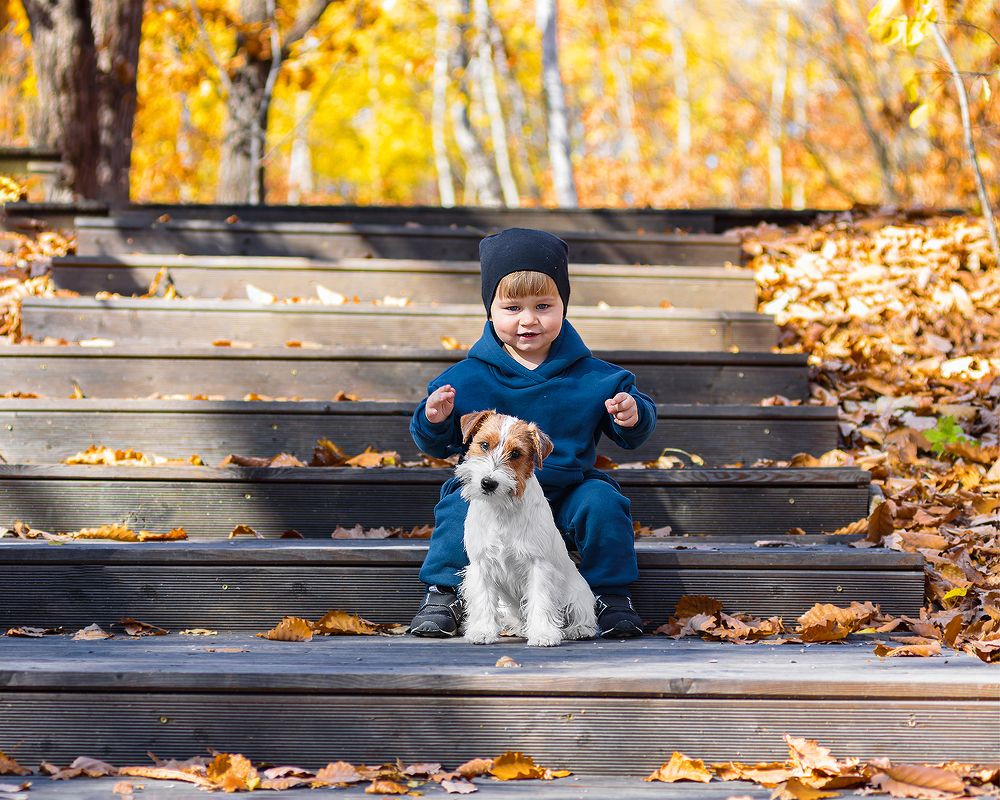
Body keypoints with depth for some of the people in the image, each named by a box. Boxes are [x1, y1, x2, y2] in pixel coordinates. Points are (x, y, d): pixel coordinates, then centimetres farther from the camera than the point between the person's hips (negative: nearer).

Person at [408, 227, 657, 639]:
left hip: (566, 492, 1)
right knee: (460, 509, -28)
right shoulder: (467, 378, -3)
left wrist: (632, 415, -18)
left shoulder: (590, 377, -1)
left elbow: (632, 433, 5)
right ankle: (443, 596, -11)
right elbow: (436, 442, 2)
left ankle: (611, 597, -7)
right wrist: (434, 419, -20)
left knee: (603, 503, -24)